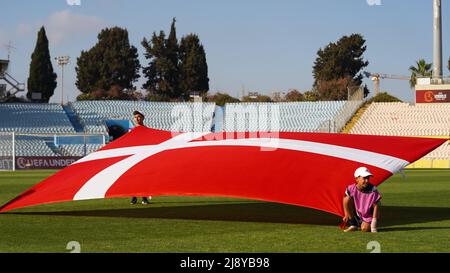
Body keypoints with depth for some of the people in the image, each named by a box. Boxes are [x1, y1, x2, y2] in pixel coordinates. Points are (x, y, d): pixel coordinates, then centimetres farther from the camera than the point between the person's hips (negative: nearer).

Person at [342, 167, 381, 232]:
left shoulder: (373, 191, -23)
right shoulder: (351, 189, -18)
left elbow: (376, 206, -15)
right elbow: (346, 201, 1)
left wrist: (374, 220, -18)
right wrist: (346, 215, 1)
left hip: (368, 216, -2)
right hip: (356, 215, 2)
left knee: (365, 228, -28)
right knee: (347, 199, -19)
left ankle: (373, 226, 14)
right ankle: (353, 225, -7)